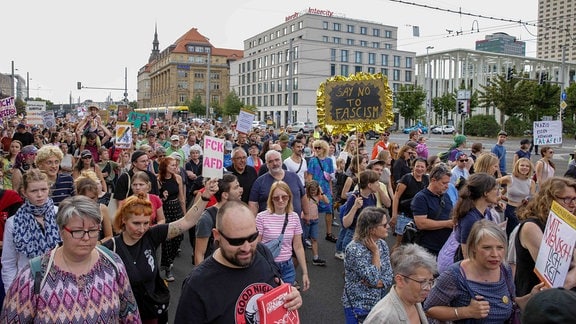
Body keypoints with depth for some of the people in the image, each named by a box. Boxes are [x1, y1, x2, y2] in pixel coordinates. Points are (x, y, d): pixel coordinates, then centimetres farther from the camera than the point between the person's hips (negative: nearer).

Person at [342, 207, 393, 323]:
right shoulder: (354, 249, -22)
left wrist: (372, 282, -19)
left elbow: (388, 279, -2)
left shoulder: (382, 244, -1)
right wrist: (376, 252, -19)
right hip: (358, 307, -6)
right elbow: (374, 279, -23)